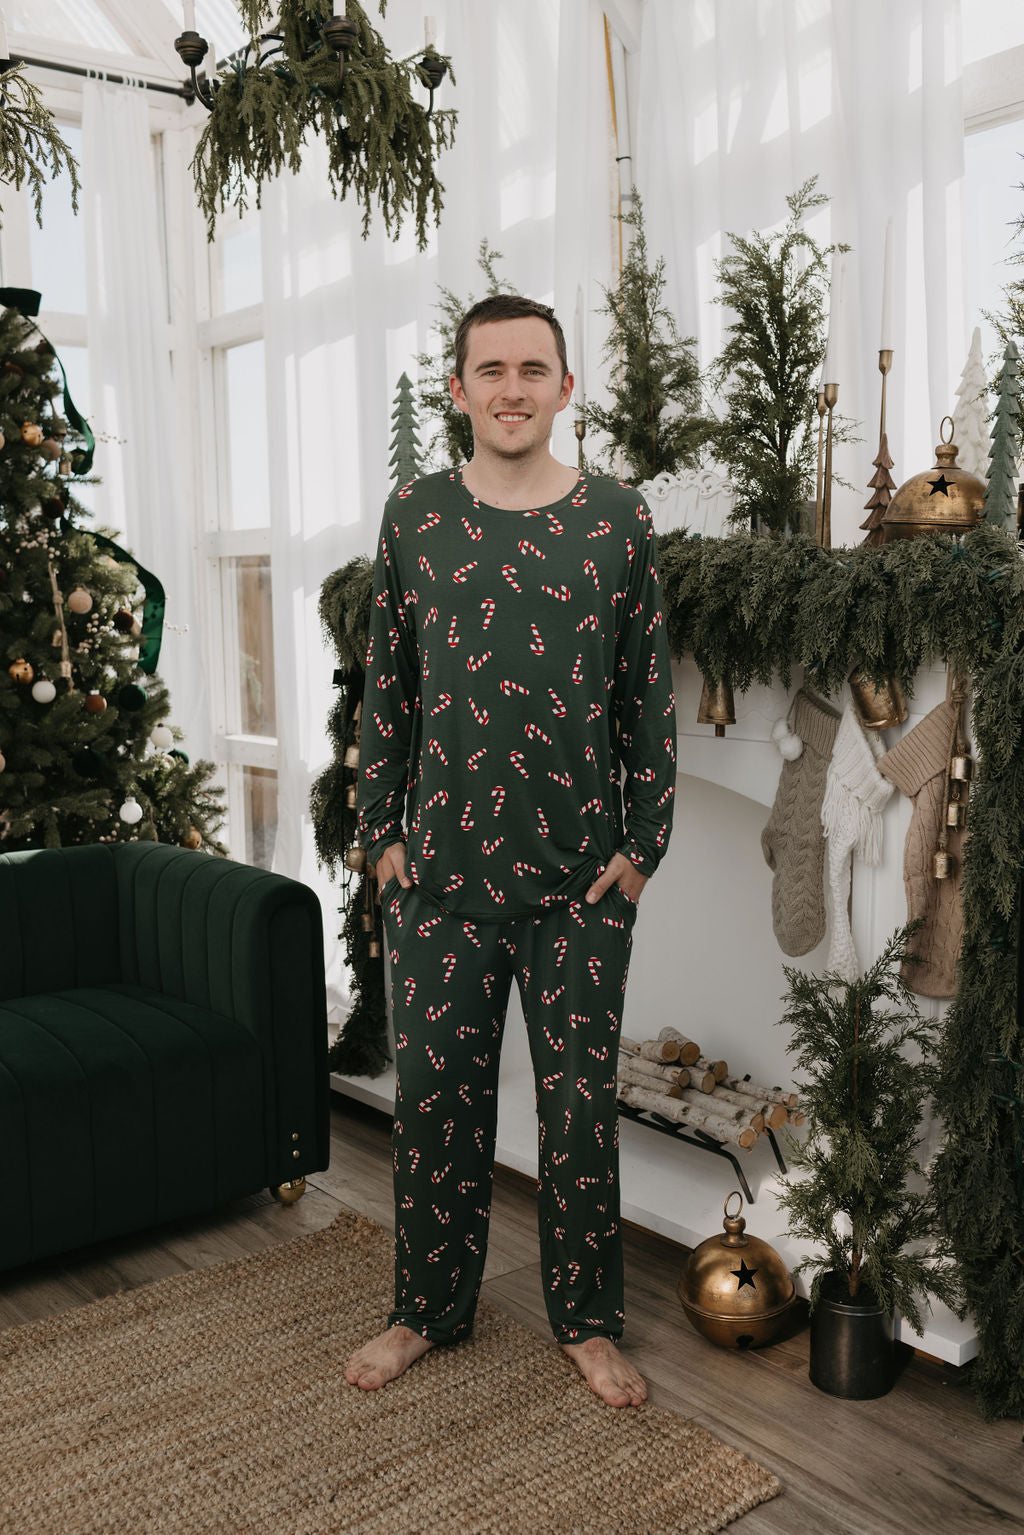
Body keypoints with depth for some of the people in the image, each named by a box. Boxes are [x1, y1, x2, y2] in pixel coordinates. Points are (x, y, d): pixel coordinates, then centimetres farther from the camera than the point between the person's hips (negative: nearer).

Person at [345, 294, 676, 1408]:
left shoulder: (618, 519, 1)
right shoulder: (414, 517, 3)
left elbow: (649, 695, 3)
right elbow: (385, 687, 7)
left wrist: (640, 845, 0)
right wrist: (380, 831, 3)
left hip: (582, 874, 0)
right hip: (439, 867, 1)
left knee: (580, 1099, 9)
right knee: (435, 1091, 10)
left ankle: (587, 1319, 29)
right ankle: (429, 1308, 31)